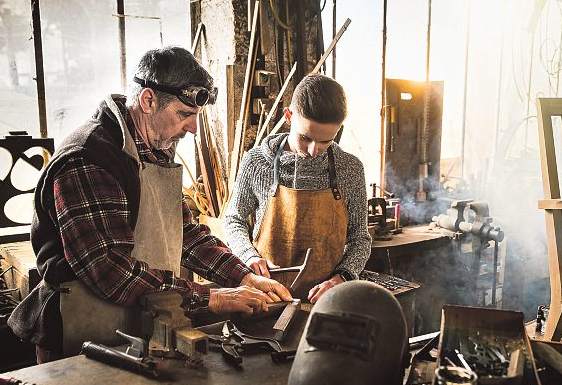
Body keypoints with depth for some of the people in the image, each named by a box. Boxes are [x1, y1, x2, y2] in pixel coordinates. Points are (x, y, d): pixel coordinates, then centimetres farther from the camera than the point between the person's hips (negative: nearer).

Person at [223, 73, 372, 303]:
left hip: (325, 299, 2)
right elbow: (234, 220, 10)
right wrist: (250, 256, -7)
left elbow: (360, 238, 7)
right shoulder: (256, 161, -3)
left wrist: (342, 277, -10)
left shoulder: (350, 169, -1)